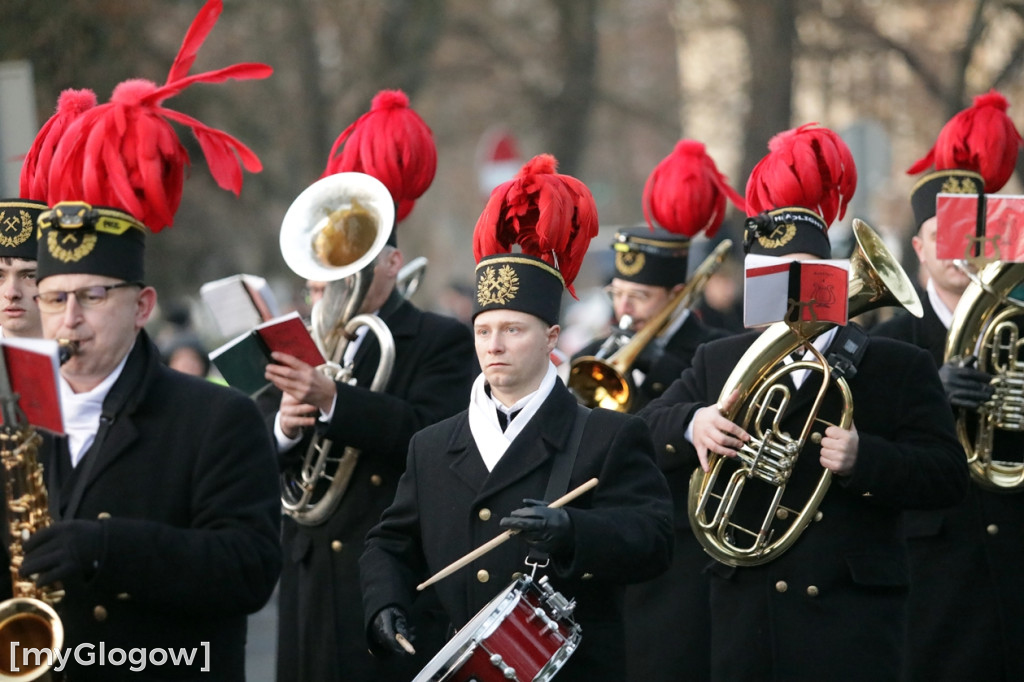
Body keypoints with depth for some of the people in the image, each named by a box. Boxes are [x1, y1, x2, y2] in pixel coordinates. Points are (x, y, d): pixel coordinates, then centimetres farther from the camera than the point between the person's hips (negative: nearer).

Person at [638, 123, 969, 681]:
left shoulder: (900, 369, 4)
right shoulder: (718, 362, 15)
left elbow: (947, 477, -4)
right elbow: (645, 433, 6)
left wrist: (863, 458, -22)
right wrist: (692, 425, -17)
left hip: (852, 618, -3)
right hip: (745, 611, 3)